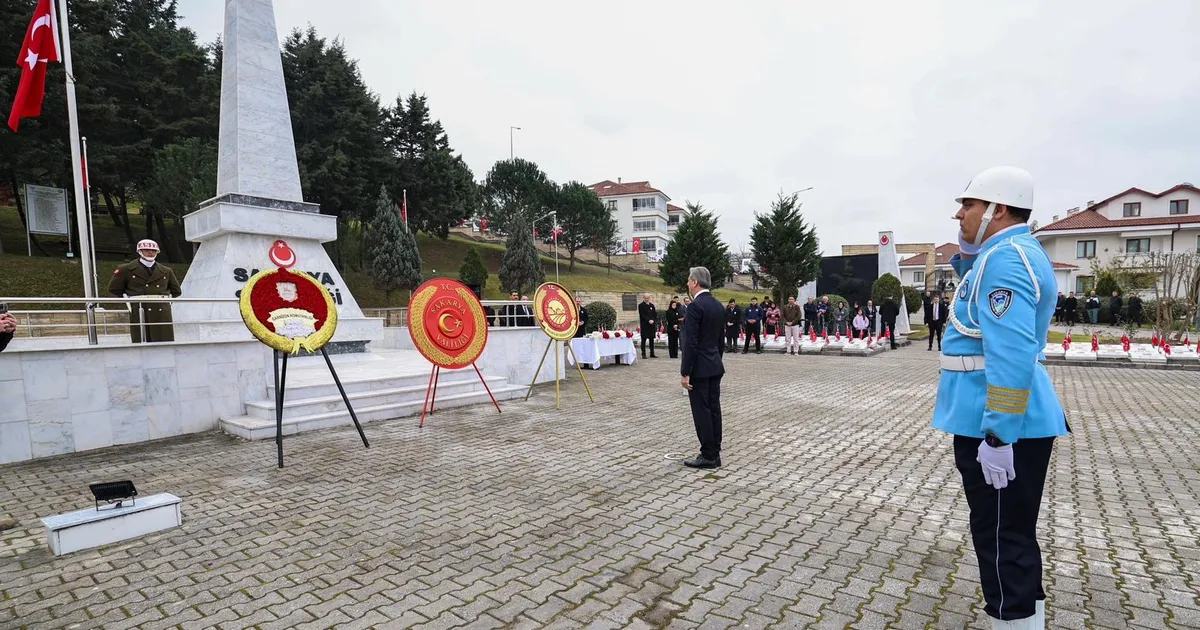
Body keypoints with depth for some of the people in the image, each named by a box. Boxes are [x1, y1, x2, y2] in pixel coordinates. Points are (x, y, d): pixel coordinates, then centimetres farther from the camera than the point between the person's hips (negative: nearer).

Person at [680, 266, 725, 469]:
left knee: (702, 411, -2)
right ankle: (714, 453, 18)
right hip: (715, 365, 9)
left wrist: (685, 372, -17)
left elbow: (690, 343, -21)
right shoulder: (718, 306, 10)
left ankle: (708, 456, 5)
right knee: (713, 409, 11)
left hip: (699, 368, -9)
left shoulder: (695, 306, -17)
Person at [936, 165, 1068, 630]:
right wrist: (964, 258, 11)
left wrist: (997, 436, -26)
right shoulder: (1013, 254, 14)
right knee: (1011, 536, 21)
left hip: (1001, 429, -10)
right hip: (1000, 422, 10)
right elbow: (979, 303, 29)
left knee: (1003, 541, 2)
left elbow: (1012, 355, -27)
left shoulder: (1005, 258, -19)